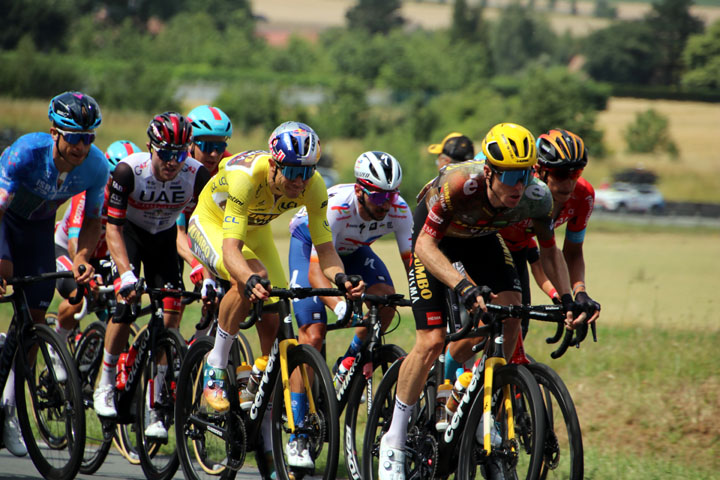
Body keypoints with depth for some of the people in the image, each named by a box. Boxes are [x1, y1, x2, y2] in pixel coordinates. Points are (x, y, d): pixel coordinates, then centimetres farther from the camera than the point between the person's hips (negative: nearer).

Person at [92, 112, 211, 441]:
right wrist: (125, 273, -42)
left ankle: (154, 408, -7)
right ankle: (105, 386, 5)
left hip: (164, 237, 2)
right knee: (125, 306, -19)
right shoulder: (129, 171, -31)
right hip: (130, 233, -2)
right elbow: (113, 229, -29)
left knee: (170, 315, -14)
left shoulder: (197, 175, -27)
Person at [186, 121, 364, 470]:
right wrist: (251, 280, -66)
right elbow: (231, 248, -46)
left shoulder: (313, 187, -26)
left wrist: (340, 278, -46)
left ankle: (266, 428, 3)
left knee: (273, 324, -6)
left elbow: (325, 247, -24)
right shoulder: (245, 176, -40)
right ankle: (215, 367, -17)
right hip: (211, 223, -5)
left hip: (256, 231, 5)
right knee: (250, 280, -35)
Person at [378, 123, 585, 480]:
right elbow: (426, 245, -41)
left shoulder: (536, 198, -29)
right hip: (433, 236, -4)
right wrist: (464, 287, -55)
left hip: (481, 238, 4)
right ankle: (394, 441, 0)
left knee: (510, 315, -18)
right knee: (431, 343, -13)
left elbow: (549, 250, -11)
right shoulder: (460, 184, -42)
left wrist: (567, 299, -26)